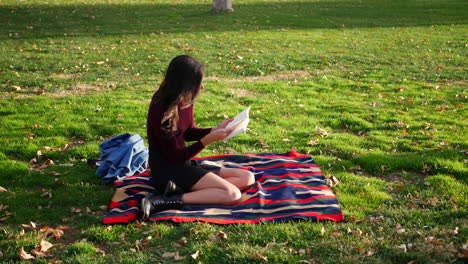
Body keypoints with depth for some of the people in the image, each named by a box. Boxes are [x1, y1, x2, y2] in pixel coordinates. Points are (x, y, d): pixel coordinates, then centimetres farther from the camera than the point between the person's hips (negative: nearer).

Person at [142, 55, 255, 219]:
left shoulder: (185, 102, 2)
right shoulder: (163, 111, -23)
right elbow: (175, 156, -18)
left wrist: (216, 130, 2)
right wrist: (208, 140, -25)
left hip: (183, 165, 9)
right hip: (167, 170, -9)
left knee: (247, 178, 4)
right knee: (232, 194, -21)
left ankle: (180, 189, -9)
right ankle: (166, 202, -24)